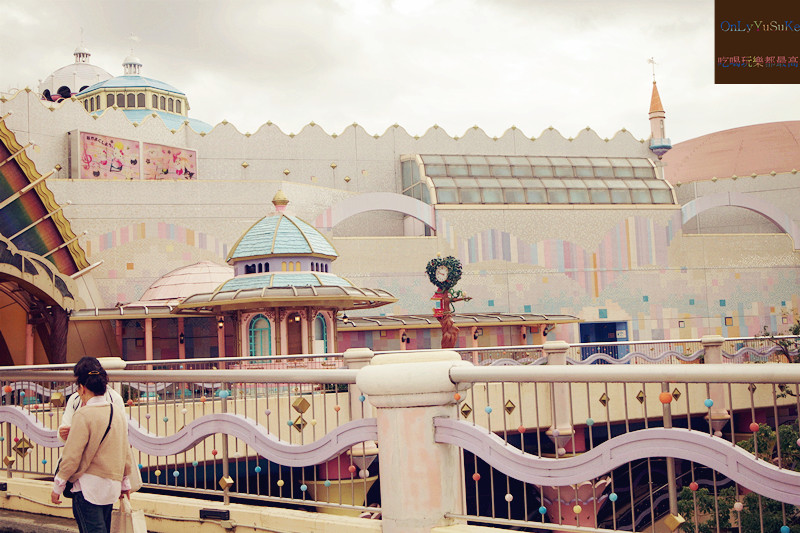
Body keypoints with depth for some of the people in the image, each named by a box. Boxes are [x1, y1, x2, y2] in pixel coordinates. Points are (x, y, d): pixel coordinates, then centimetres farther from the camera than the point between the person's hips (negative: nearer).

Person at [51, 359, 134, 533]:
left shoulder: (84, 415, -14)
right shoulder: (118, 413, 7)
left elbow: (72, 455, -14)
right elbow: (125, 451, 14)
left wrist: (58, 486, -4)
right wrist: (125, 483, 25)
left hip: (89, 485, -7)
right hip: (112, 485, 7)